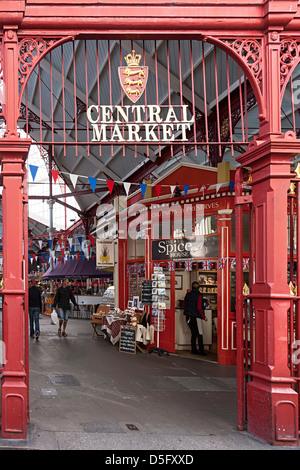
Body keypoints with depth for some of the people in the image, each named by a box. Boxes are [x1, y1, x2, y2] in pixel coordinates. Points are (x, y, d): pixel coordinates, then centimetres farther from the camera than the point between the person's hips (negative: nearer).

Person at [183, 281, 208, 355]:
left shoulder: (188, 295, 8)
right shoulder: (198, 296, -11)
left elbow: (184, 305, 17)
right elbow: (199, 308, -17)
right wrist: (204, 317, -8)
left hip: (188, 317, 6)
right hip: (195, 317, -6)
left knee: (194, 334, 14)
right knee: (200, 334, -1)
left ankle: (194, 350, 13)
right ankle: (201, 351, -4)